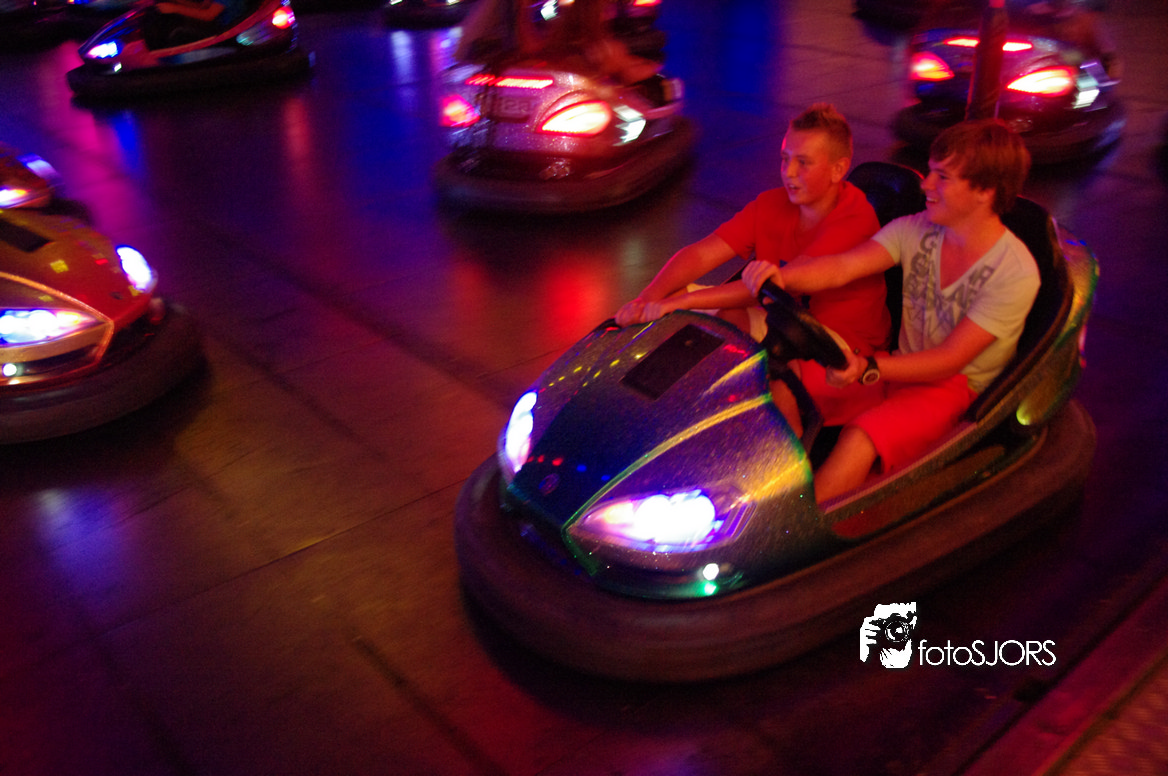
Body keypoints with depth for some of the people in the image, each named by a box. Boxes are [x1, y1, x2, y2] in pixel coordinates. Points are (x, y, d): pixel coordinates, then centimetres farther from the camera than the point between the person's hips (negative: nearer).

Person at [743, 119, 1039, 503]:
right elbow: (841, 268, -12)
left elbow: (950, 360, -20)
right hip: (902, 369, 5)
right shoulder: (915, 230, 0)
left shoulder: (1015, 272, -16)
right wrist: (780, 277, -33)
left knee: (860, 439, -33)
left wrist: (868, 369, -35)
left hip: (958, 389, -5)